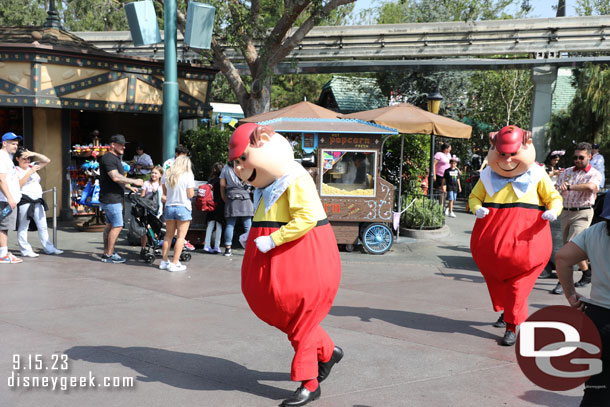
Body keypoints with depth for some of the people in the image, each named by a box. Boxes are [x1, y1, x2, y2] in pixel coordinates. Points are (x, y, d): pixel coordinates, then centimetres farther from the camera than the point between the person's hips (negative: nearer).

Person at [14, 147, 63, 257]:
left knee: (42, 226, 9)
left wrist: (34, 154, 1)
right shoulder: (16, 170, -2)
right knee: (23, 227, -1)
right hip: (24, 201, -7)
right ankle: (25, 251, 4)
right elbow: (18, 185, -16)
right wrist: (30, 173, -18)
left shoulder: (32, 166, 17)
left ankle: (49, 248, 13)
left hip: (37, 201, 7)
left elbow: (47, 161, 14)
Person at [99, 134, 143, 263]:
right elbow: (115, 177, -26)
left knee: (110, 225, 13)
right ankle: (108, 255, -2)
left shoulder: (116, 158, 18)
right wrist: (134, 181, -21)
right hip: (111, 199, -11)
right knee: (117, 226, -8)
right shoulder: (108, 158, -16)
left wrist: (129, 187, 22)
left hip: (114, 198, 11)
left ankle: (106, 253, 19)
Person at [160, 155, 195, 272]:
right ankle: (174, 263, -2)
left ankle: (164, 261, 17)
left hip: (169, 207, 5)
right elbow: (190, 195, -10)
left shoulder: (166, 175, 5)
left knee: (169, 235, 15)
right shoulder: (188, 176, -8)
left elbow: (164, 193, 11)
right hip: (183, 207, -4)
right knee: (180, 236, 0)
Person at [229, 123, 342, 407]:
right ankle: (327, 352, 30)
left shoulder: (295, 180, -17)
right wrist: (253, 236, 9)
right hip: (276, 261, 10)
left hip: (303, 259, -9)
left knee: (300, 320, -1)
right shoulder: (270, 184, 13)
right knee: (284, 315, 13)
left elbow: (307, 217, -28)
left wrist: (271, 240, -27)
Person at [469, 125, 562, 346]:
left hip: (525, 234, -3)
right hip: (492, 234, 4)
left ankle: (512, 327, 3)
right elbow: (474, 196, 16)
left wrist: (553, 211, -14)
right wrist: (477, 208, -7)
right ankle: (506, 311, 42)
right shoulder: (488, 175, 7)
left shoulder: (536, 175, 3)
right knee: (494, 278, 15)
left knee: (518, 281, -7)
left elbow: (553, 197, 8)